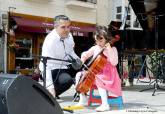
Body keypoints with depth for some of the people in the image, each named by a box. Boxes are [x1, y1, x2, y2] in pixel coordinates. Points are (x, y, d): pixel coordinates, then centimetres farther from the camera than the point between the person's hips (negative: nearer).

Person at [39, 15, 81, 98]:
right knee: (67, 80, -35)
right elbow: (46, 66, -31)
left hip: (66, 66, 7)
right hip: (53, 70, -7)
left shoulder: (68, 35, -3)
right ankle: (51, 94, -6)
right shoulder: (50, 41, -25)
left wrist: (77, 60, -5)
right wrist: (50, 86, -40)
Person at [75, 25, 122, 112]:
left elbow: (114, 63, -21)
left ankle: (105, 104, -30)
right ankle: (83, 99, 4)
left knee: (98, 80, -36)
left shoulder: (112, 49, -8)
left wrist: (109, 50, -27)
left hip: (107, 74, -7)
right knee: (79, 75, -2)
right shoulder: (95, 48, 7)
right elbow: (86, 54, 20)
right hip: (95, 72, 7)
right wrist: (84, 57, -4)